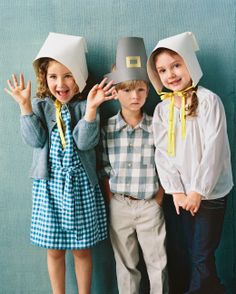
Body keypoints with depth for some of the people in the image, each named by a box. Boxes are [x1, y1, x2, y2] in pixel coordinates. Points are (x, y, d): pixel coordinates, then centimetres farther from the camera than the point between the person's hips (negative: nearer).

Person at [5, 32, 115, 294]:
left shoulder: (84, 106, -3)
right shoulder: (39, 106, 3)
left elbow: (84, 142, -16)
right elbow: (36, 139, -9)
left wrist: (91, 108, -26)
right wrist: (25, 105, -16)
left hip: (80, 184, -1)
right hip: (49, 185, 2)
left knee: (81, 250, 11)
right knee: (54, 250, 13)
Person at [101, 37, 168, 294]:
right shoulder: (106, 129, -3)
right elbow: (105, 171, 1)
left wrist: (158, 200, -5)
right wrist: (111, 203, -4)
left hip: (150, 206, 0)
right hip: (118, 206, 1)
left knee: (158, 263, 11)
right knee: (126, 264, 15)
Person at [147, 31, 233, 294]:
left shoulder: (208, 100, -10)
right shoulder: (162, 109, 4)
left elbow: (213, 148, -14)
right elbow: (162, 153, 1)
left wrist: (198, 191, -14)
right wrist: (176, 191, -6)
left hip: (210, 192, -4)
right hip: (183, 194, 5)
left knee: (202, 257, -1)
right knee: (196, 253, 15)